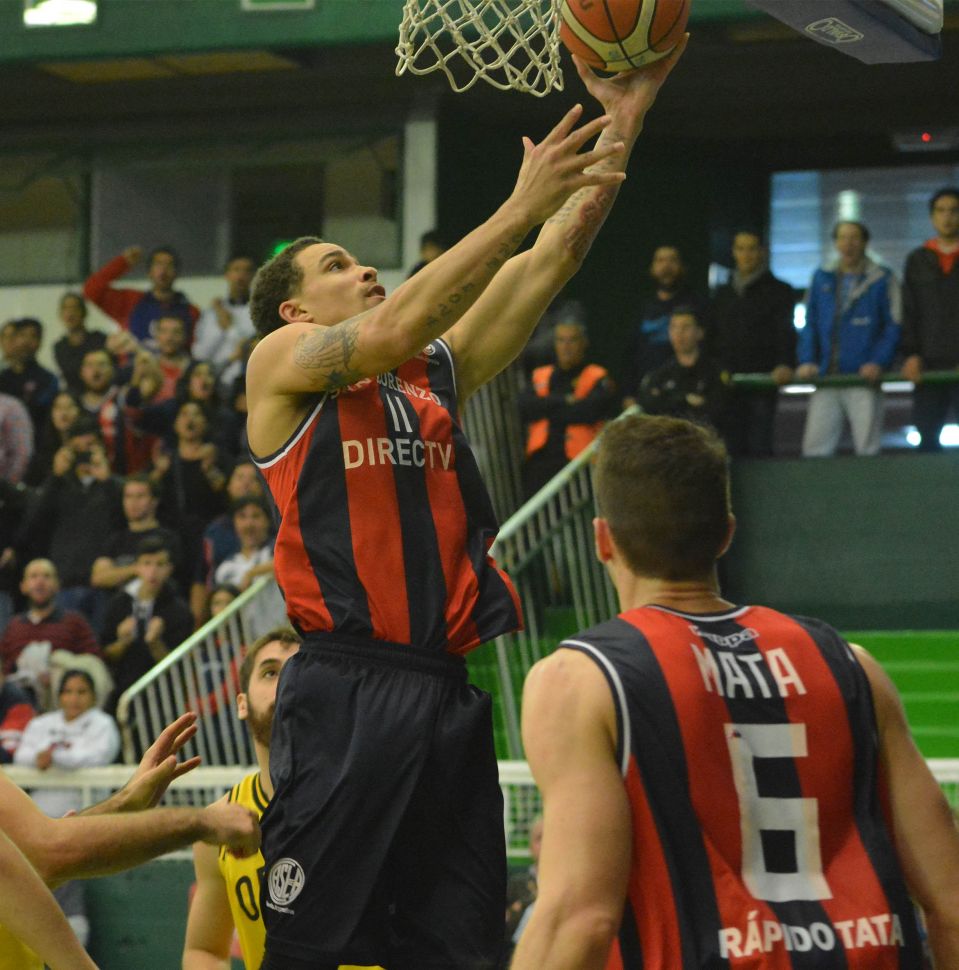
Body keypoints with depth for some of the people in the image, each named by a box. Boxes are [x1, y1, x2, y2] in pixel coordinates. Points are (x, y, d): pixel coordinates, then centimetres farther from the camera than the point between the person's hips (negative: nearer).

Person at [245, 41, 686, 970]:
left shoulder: (436, 372, 19)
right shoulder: (281, 362, 3)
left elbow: (546, 265, 13)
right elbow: (391, 331, -15)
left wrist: (620, 122, 5)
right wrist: (519, 206, -17)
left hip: (452, 691, 6)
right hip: (348, 689, -6)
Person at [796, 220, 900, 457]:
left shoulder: (882, 280, 3)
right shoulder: (822, 278, 14)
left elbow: (893, 326, -1)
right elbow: (810, 324, 15)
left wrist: (878, 362, -15)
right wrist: (807, 361, 1)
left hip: (864, 378, -3)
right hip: (826, 377, 4)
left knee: (867, 450, -3)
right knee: (814, 447, -2)